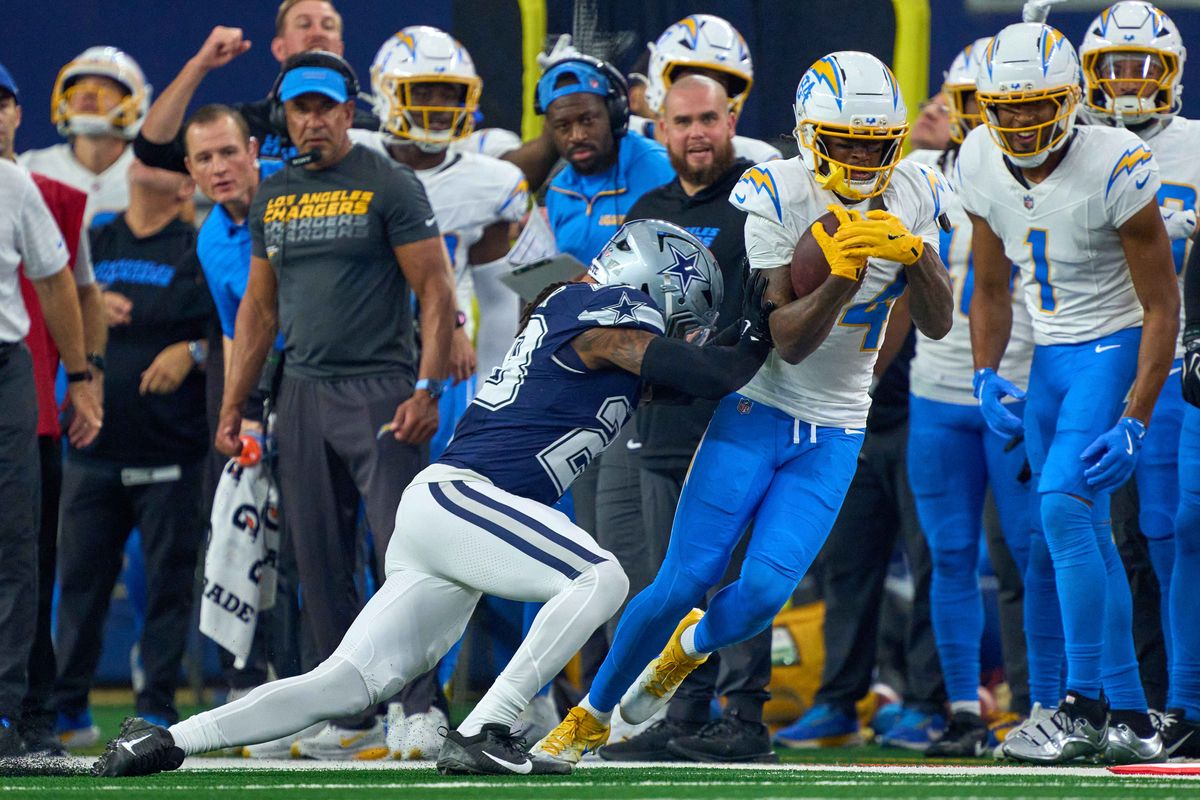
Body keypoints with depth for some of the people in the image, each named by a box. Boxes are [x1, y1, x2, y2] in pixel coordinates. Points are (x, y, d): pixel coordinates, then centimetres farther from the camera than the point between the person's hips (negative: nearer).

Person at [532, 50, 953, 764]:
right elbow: (788, 341, -20)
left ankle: (693, 646, 25)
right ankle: (592, 715, 13)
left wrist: (916, 254, -22)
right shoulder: (772, 196, -16)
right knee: (684, 583, -7)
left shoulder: (912, 195, -2)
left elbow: (939, 325, -4)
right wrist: (841, 278, -38)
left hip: (834, 435, 3)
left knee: (763, 594, -11)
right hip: (756, 411, -3)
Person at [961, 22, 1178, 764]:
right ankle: (1132, 719, 15)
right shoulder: (983, 165, -2)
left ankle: (1085, 705, -16)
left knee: (1064, 507, -21)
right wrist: (987, 376, -4)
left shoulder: (1115, 168, -21)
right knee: (1086, 535, 8)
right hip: (1051, 358, 7)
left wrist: (1135, 424, -23)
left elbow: (1163, 307, -17)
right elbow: (993, 288, 13)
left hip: (1116, 348, -7)